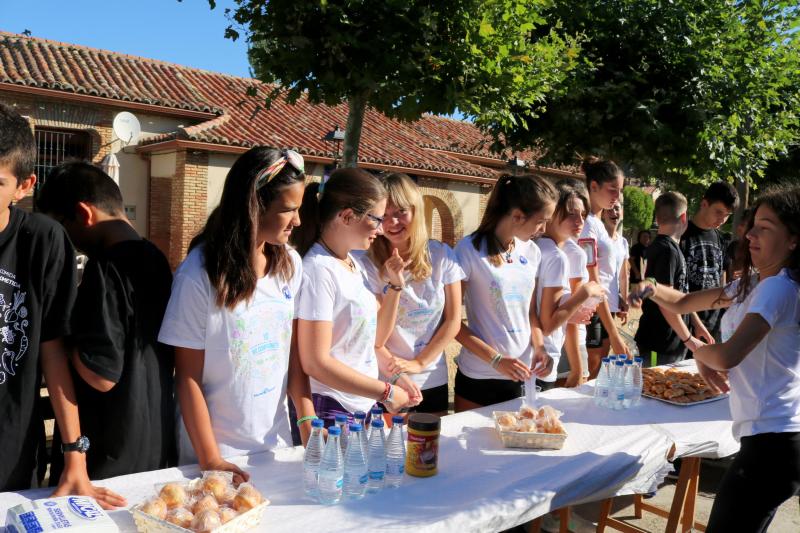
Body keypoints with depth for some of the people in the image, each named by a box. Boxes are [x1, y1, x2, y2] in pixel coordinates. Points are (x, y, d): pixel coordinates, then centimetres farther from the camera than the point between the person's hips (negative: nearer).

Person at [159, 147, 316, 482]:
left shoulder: (290, 265, -3)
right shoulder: (199, 274, -17)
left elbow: (293, 353, 3)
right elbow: (188, 377, -12)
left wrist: (308, 423, -3)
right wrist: (210, 460, -13)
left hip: (276, 444, 5)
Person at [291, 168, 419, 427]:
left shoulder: (353, 263, 6)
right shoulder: (319, 269, -20)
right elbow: (316, 363, -22)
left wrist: (395, 286, 1)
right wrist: (386, 392, -16)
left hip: (364, 405, 8)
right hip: (332, 411, -8)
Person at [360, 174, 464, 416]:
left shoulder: (442, 255, -5)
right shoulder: (369, 264, -12)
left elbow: (453, 321, -1)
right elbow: (375, 339, -13)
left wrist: (418, 364, -7)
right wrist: (395, 285, -23)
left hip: (433, 381, 3)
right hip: (385, 386, -2)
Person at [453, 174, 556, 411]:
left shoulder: (532, 252, 4)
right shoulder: (470, 250, -13)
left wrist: (539, 347, -5)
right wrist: (496, 359, -17)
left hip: (520, 376, 5)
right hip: (478, 377, -5)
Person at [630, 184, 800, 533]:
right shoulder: (753, 283, 14)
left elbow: (727, 356, -28)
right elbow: (684, 303, 17)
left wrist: (700, 351, -5)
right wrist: (654, 290, -3)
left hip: (771, 442, -10)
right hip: (770, 437, 10)